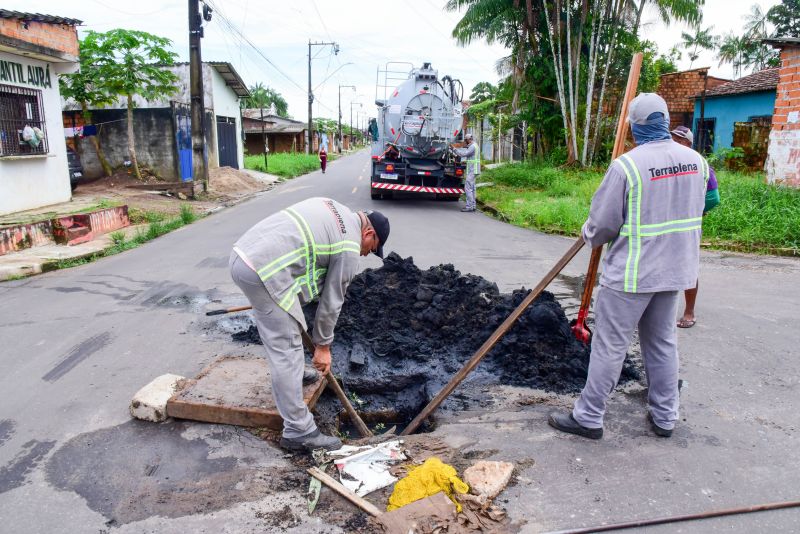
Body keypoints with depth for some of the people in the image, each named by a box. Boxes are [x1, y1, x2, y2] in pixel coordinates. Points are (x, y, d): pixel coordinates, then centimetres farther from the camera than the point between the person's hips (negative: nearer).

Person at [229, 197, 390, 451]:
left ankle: (293, 375, 49)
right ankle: (299, 431, 4)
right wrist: (323, 345, 15)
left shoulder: (336, 210, 20)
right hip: (264, 271, -10)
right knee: (287, 352, -3)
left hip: (242, 253, 10)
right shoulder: (349, 248, -3)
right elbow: (332, 301, 3)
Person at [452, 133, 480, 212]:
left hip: (472, 171, -10)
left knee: (468, 188, -11)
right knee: (471, 188, 13)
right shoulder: (472, 146, 18)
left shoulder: (472, 146, -15)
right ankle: (472, 205, 17)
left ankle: (469, 206, -11)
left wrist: (454, 149, -15)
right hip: (472, 170, 10)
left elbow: (464, 154, -21)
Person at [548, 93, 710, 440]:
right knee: (663, 343, 18)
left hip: (631, 272, -6)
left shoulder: (626, 165, -18)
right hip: (675, 269, 7)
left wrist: (589, 236, 8)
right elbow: (692, 213, 12)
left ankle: (588, 418, 13)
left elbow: (602, 223, -13)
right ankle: (664, 417, 30)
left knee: (609, 346, 2)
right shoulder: (696, 161, 2)